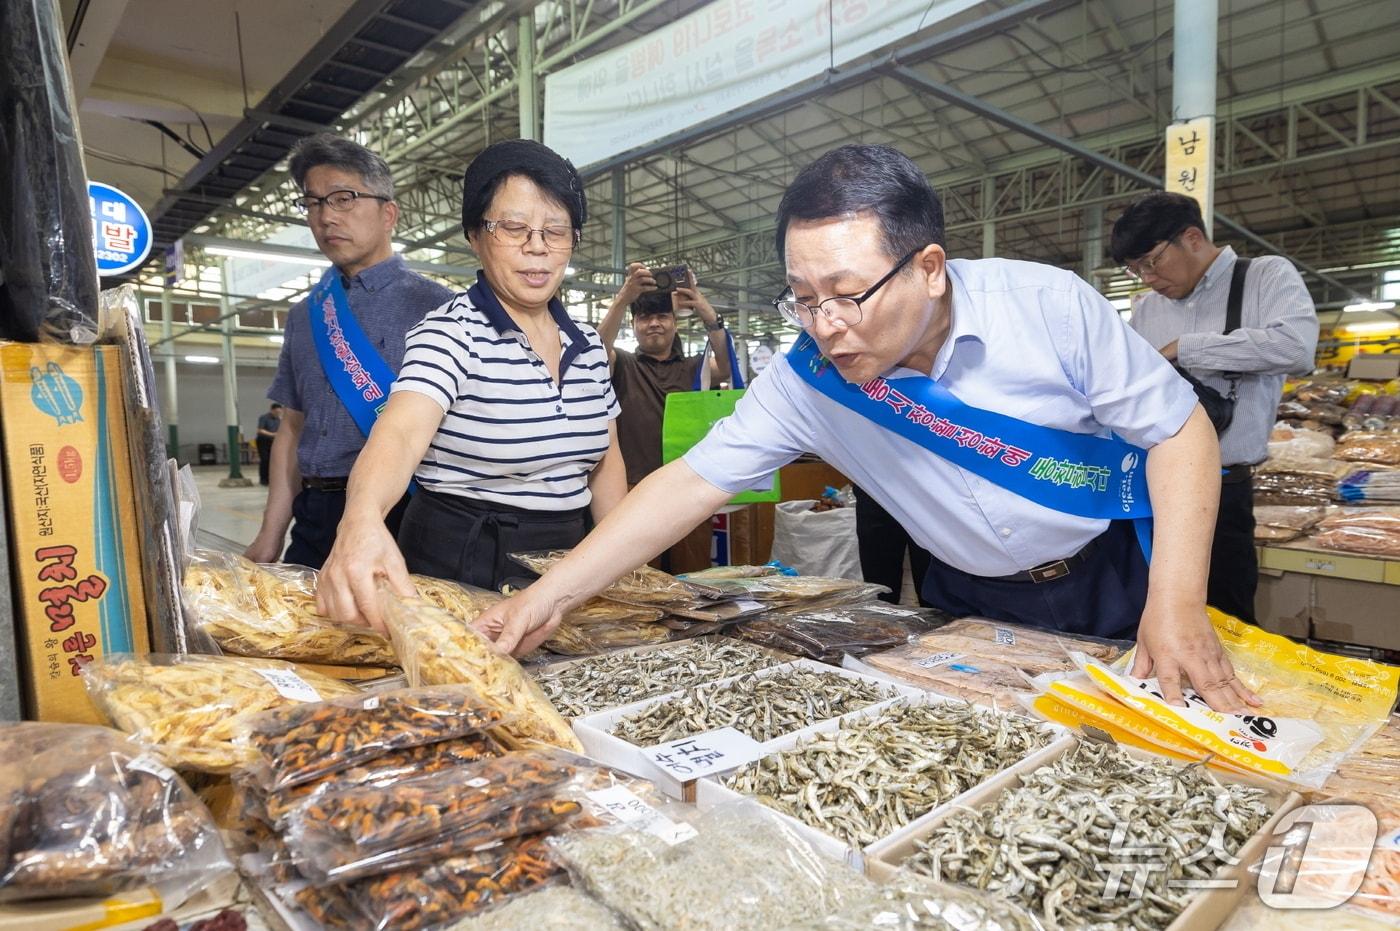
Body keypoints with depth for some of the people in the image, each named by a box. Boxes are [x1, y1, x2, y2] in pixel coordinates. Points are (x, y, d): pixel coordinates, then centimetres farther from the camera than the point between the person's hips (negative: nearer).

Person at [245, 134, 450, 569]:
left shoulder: (433, 306, -7)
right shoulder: (304, 316, 14)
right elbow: (293, 427, 14)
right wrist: (270, 538, 9)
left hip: (398, 517, -5)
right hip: (313, 520, 6)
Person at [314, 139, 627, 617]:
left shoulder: (589, 347, 3)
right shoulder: (450, 333, -14)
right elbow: (401, 433, -32)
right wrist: (362, 520, -52)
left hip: (569, 563, 6)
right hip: (463, 567, -5)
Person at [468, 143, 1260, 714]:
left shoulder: (1052, 307, -25)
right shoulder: (808, 380, -21)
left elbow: (1180, 431, -15)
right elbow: (692, 484, -20)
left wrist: (1178, 605, -25)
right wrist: (551, 597, -24)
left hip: (1120, 578, -1)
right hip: (972, 605, 2)